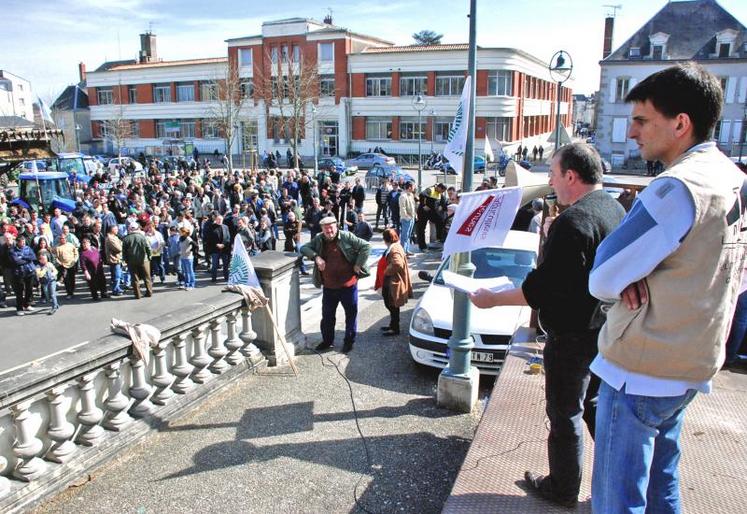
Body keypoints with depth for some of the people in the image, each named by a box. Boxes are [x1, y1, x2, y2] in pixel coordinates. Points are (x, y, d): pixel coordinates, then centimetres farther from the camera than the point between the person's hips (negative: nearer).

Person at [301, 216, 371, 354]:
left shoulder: (346, 237, -10)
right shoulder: (318, 240, 2)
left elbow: (366, 246, -11)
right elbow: (304, 248, 2)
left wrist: (358, 265, -14)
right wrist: (316, 256, -15)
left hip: (348, 285, -3)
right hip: (328, 287, 4)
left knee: (351, 314, 10)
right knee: (327, 315, 16)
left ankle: (349, 341, 28)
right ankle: (327, 340, 35)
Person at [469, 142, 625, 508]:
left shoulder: (573, 221, -25)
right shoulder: (614, 210, 6)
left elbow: (544, 287, -27)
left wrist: (492, 299, -18)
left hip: (572, 335, -9)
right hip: (603, 330, 9)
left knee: (565, 414, 7)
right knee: (594, 404, 23)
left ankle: (563, 490, 23)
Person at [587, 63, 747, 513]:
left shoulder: (677, 189, -22)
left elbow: (602, 280, -21)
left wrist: (628, 284, 1)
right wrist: (641, 279, 0)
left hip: (640, 371, -9)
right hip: (693, 366, 9)